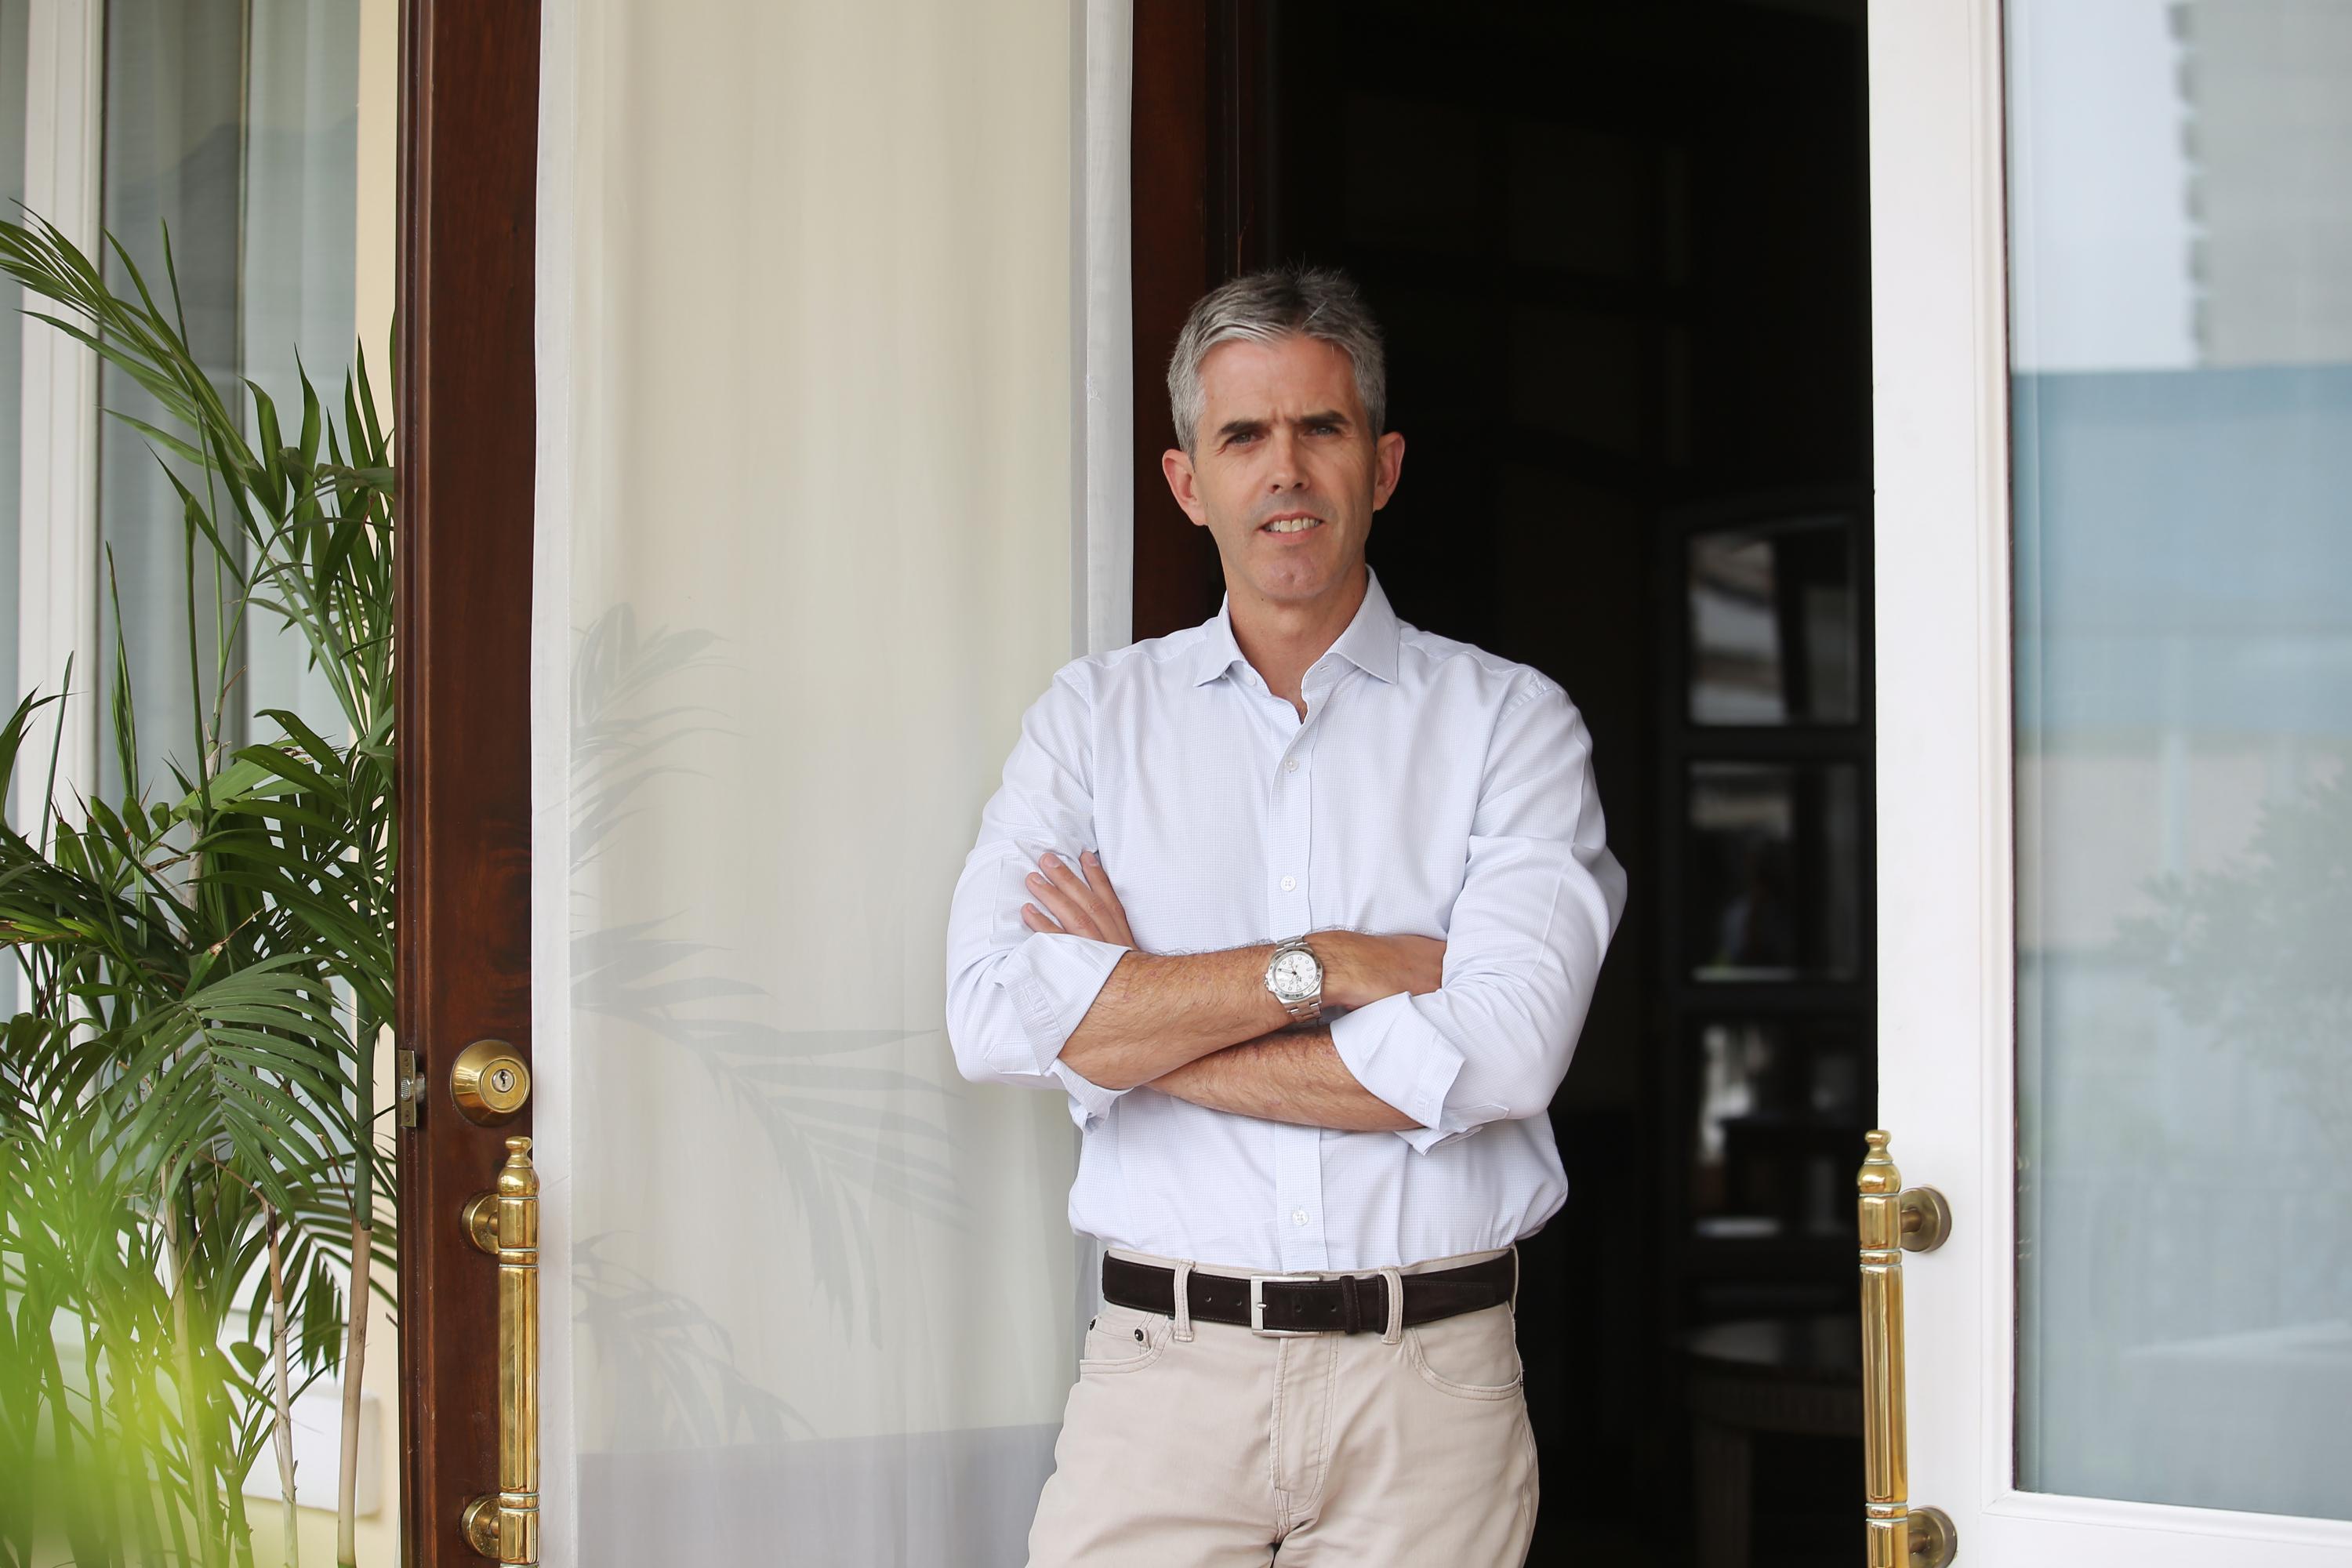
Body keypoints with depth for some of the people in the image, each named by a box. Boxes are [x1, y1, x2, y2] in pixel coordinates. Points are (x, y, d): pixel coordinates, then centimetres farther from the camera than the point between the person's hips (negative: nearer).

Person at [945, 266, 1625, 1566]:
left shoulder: (1511, 721, 4)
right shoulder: (1094, 715, 9)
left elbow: (1501, 1051, -12)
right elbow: (996, 1015, -7)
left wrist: (1132, 1027, -7)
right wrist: (1322, 968, -11)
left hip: (1428, 1385, -1)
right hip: (1165, 1373, 1)